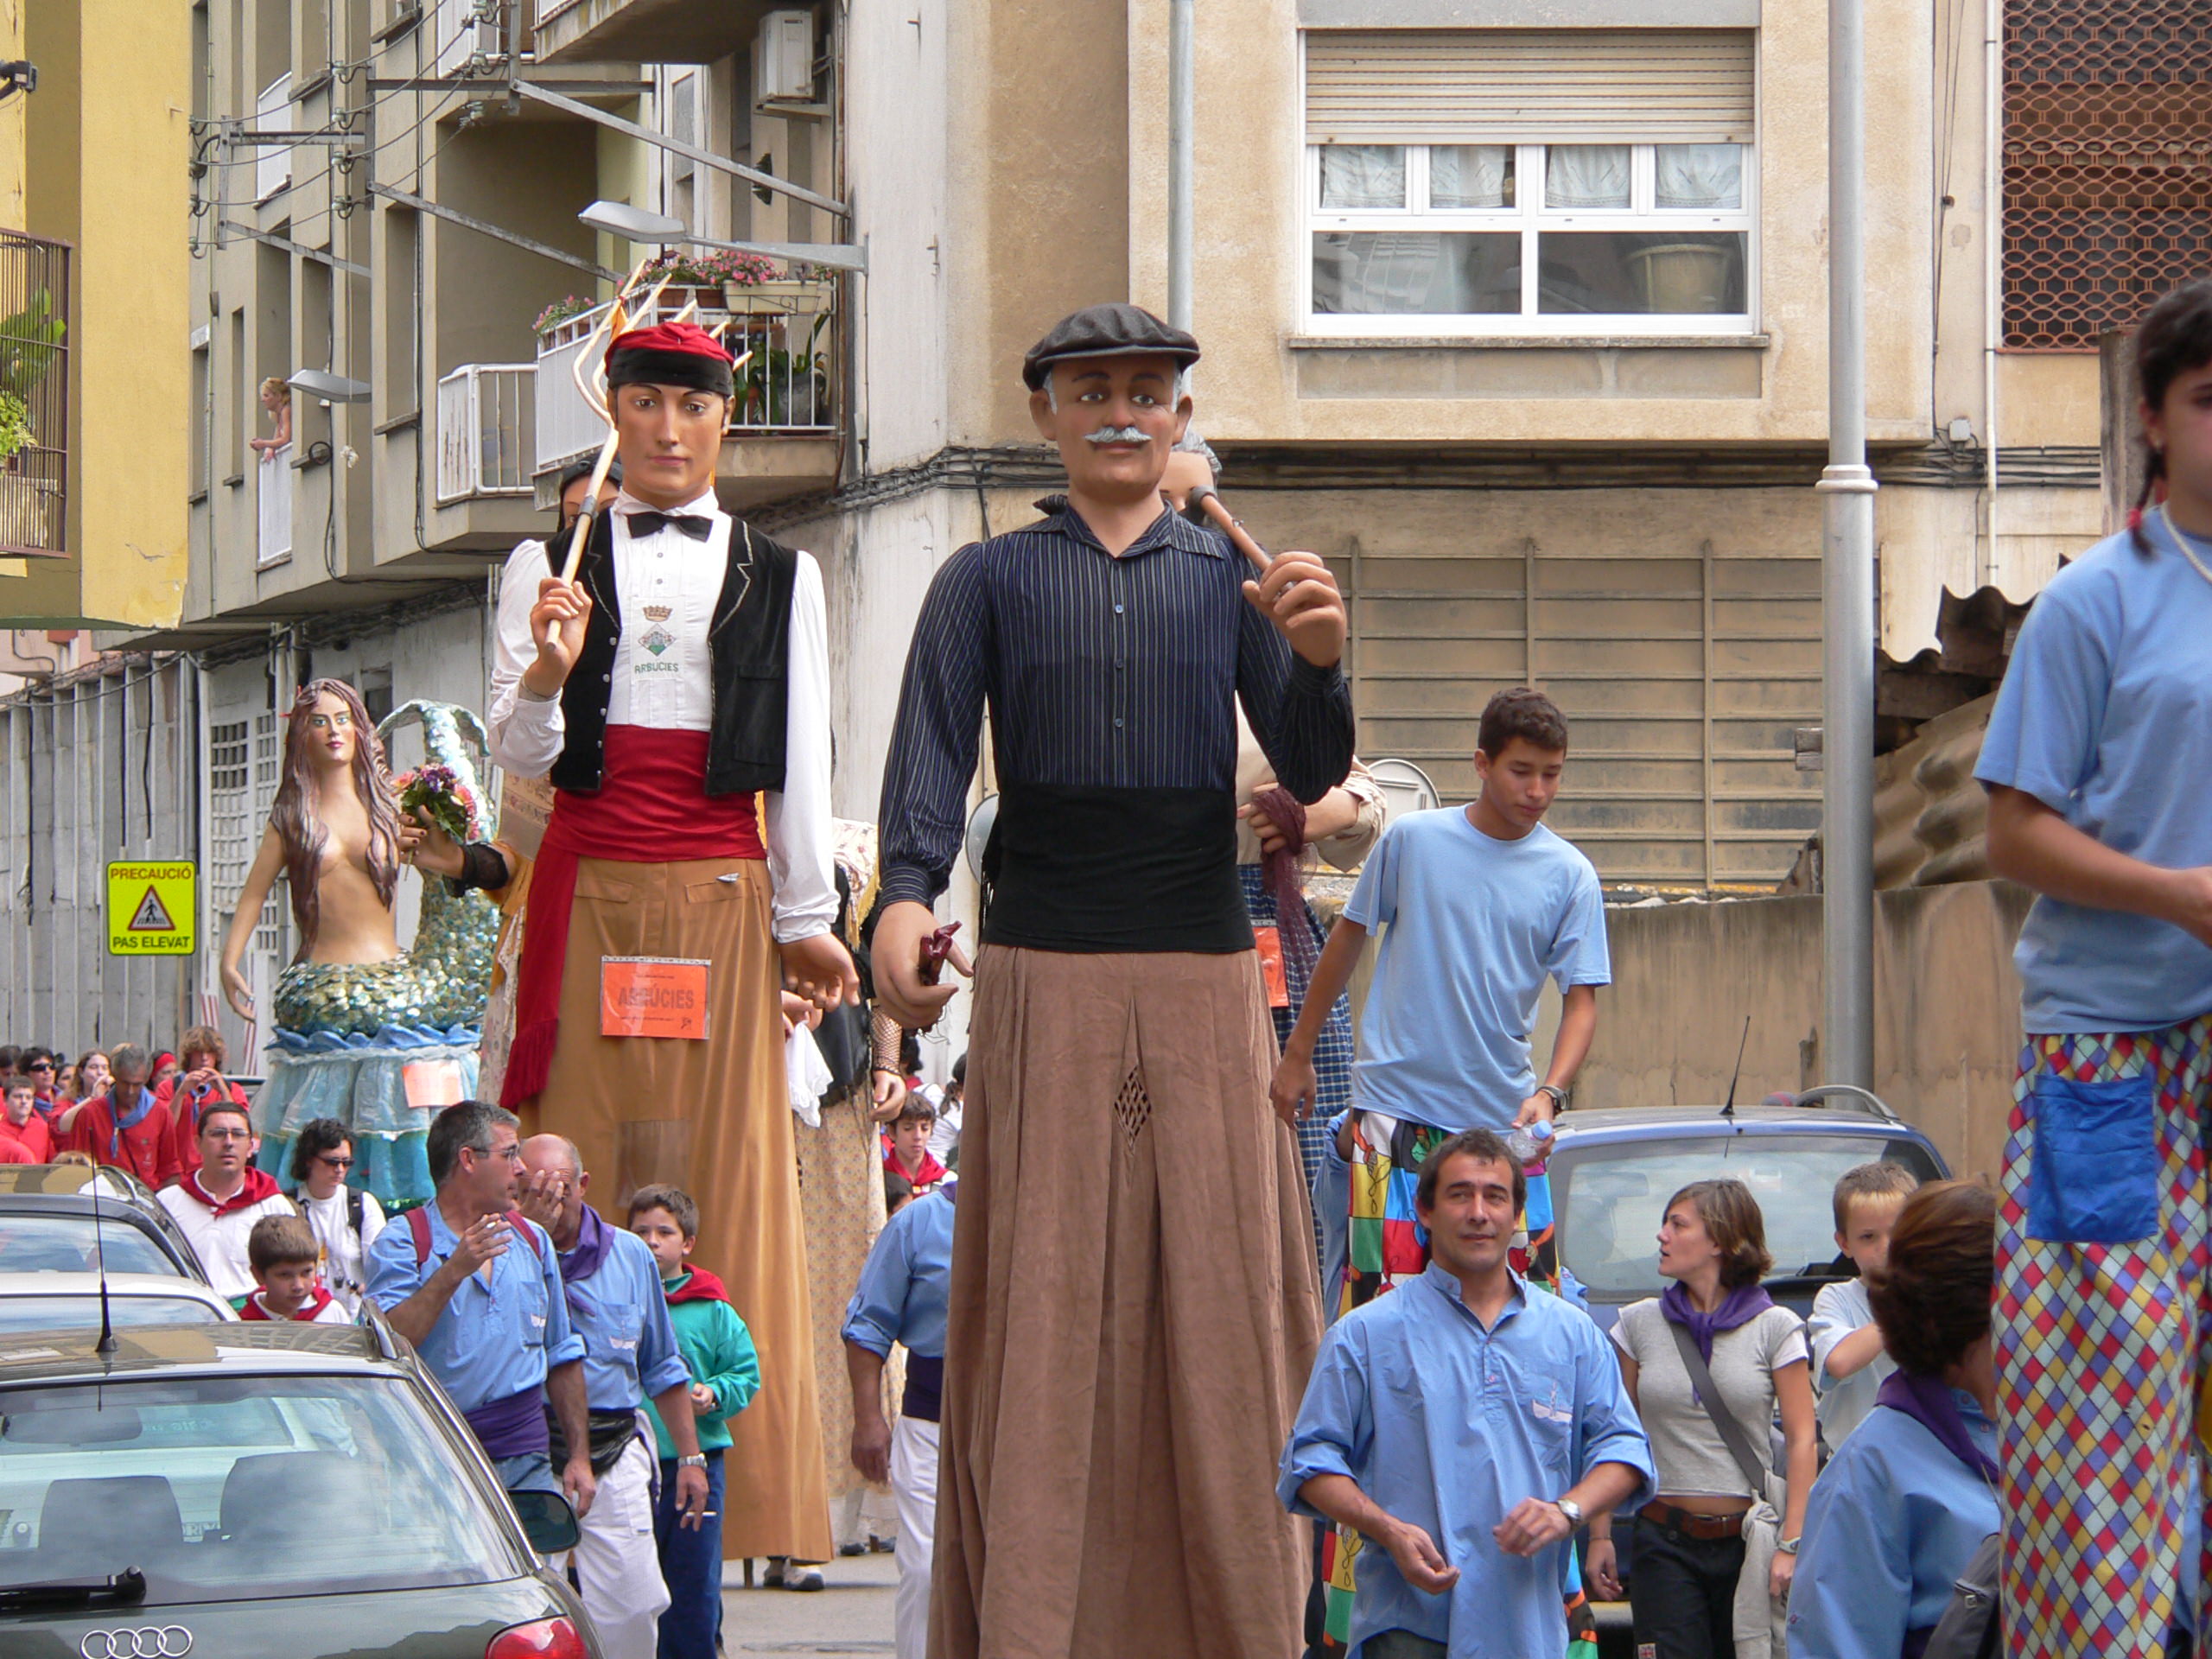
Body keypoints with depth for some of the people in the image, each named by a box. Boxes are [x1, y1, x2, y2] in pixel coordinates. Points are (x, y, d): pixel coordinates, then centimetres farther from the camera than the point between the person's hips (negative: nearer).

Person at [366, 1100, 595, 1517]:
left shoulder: (533, 1241, 17)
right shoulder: (403, 1242, -1)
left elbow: (562, 1357, 22)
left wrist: (579, 1456, 17)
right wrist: (454, 1271, -22)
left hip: (525, 1463, 5)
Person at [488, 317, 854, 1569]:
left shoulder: (779, 576, 11)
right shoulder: (550, 564, 10)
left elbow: (801, 763, 10)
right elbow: (520, 755, 2)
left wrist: (806, 918, 5)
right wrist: (546, 675, -17)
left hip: (722, 901, 0)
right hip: (589, 892, 0)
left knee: (726, 1179, -5)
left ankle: (737, 1503, -3)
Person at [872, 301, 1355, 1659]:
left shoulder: (1236, 580, 11)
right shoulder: (986, 582, 8)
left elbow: (1310, 772, -1)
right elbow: (932, 755, -5)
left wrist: (1319, 662, -24)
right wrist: (906, 898, -26)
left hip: (1205, 984, 1)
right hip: (1041, 985, -1)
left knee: (1221, 1304, 1)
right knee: (1039, 1316, -4)